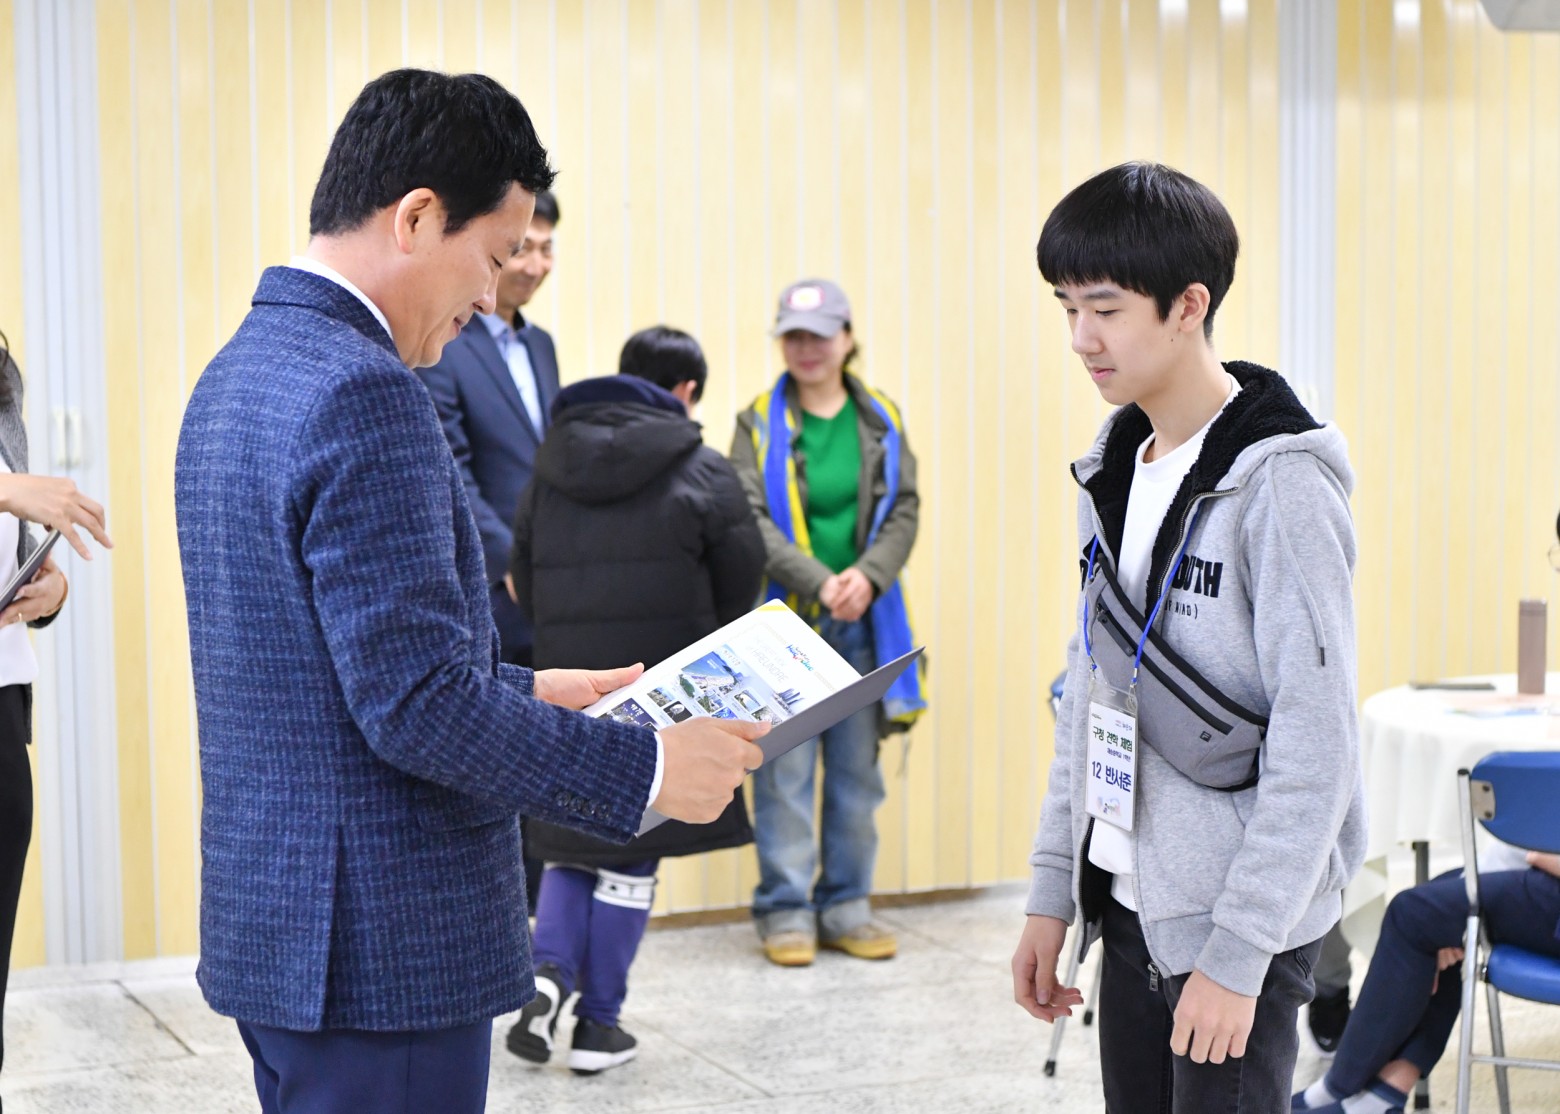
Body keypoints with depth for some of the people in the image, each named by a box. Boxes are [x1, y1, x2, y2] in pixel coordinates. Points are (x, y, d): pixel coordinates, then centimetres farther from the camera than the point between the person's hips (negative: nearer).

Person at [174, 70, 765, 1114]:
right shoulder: (362, 395, -20)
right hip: (380, 947, -10)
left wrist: (525, 691, 18)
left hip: (272, 914, 10)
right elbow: (419, 707, -24)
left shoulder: (240, 372, 11)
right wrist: (647, 770, -15)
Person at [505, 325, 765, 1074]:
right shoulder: (700, 471, -5)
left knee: (572, 847, 17)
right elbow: (739, 584, -2)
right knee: (630, 860, 6)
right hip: (663, 698, -3)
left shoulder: (550, 467, 9)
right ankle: (597, 1024, 12)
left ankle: (549, 971, -6)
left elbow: (523, 577, 10)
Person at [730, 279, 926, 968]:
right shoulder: (759, 424, 1)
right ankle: (786, 911, 9)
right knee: (785, 770, -1)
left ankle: (846, 907, 19)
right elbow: (751, 519, -8)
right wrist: (818, 581, -20)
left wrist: (868, 577, -14)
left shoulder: (880, 421, 9)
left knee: (857, 771, 8)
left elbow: (904, 510, 4)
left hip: (862, 624, 3)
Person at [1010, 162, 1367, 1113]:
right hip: (1132, 902, 7)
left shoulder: (1280, 483, -16)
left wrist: (1238, 954, -19)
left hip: (1242, 924, -7)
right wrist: (1053, 893, 12)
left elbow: (1317, 741, -18)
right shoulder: (1114, 470, 8)